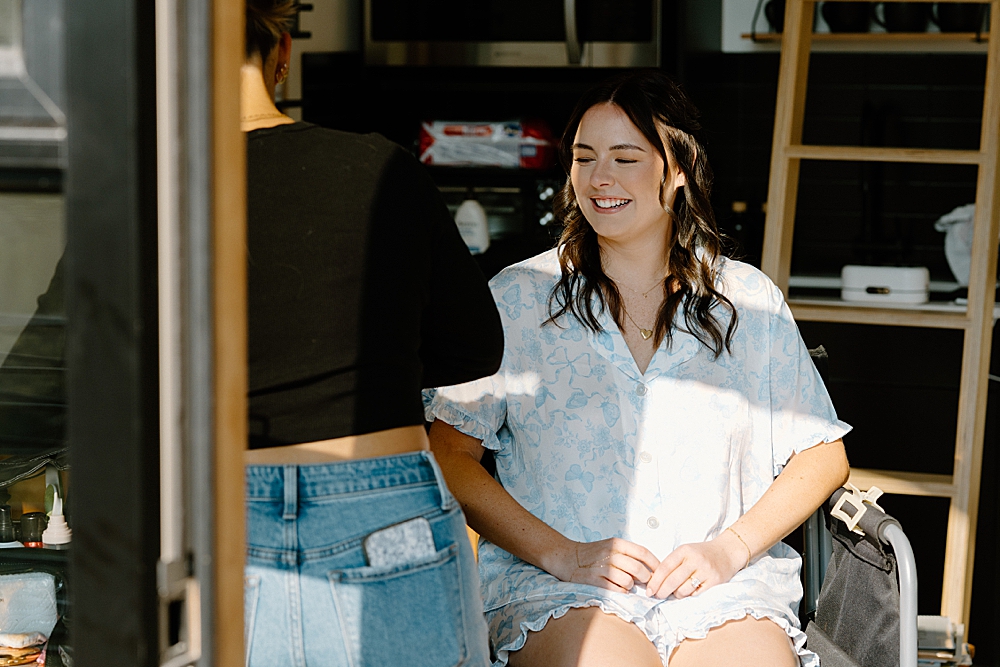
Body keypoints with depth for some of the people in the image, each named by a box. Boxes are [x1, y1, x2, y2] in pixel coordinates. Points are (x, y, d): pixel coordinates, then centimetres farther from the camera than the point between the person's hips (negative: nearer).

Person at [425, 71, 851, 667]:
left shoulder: (751, 302, 13)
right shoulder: (518, 299, 8)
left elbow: (823, 457, 14)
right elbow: (447, 451, 2)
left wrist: (729, 550, -2)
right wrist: (561, 553, -10)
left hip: (726, 588, 2)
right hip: (559, 592, -1)